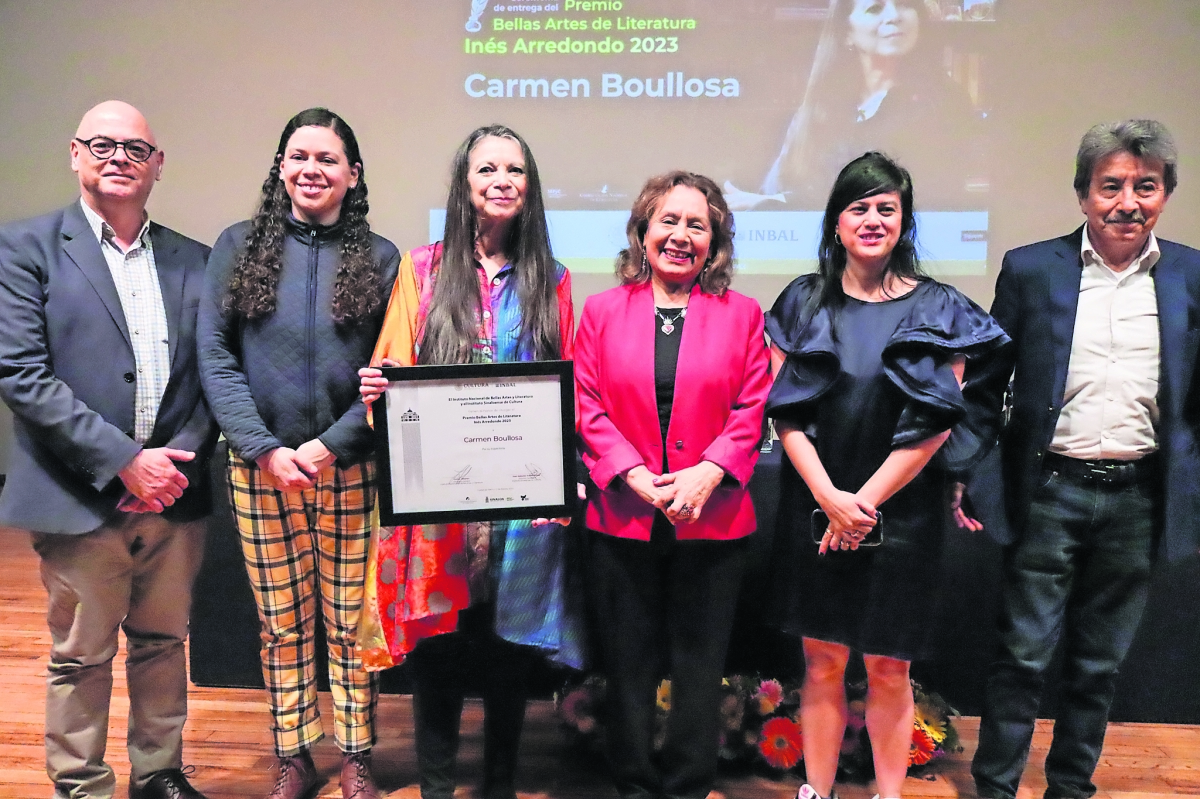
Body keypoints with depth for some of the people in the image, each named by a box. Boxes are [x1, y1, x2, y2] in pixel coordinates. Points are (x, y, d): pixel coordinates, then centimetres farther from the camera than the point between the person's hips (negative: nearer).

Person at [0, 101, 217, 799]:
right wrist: (124, 461, -16)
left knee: (163, 646, 17)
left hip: (174, 494, 4)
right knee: (81, 660, 10)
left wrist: (182, 456, -9)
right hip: (82, 499, -3)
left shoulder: (193, 261, 9)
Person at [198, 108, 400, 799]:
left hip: (350, 469, -1)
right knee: (283, 625, 11)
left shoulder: (381, 259, 3)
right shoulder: (238, 247, 4)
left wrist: (330, 445, -12)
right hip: (261, 470, 1)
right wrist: (266, 450, -11)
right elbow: (216, 359, -1)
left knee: (350, 623, 6)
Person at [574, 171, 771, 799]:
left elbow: (752, 410, -1)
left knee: (701, 668, 10)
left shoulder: (741, 315, 5)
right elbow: (586, 406, -1)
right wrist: (635, 476, -13)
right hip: (622, 516, 0)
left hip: (712, 519, 0)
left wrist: (707, 474, -15)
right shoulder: (602, 310, 6)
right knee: (629, 667, 11)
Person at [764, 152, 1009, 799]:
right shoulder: (804, 301, 4)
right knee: (822, 661, 8)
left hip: (901, 512, -1)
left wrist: (865, 501, -10)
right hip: (814, 507, 1)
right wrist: (830, 497, -11)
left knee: (887, 668, 7)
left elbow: (938, 421, -5)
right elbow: (784, 411, -1)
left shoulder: (938, 309, 1)